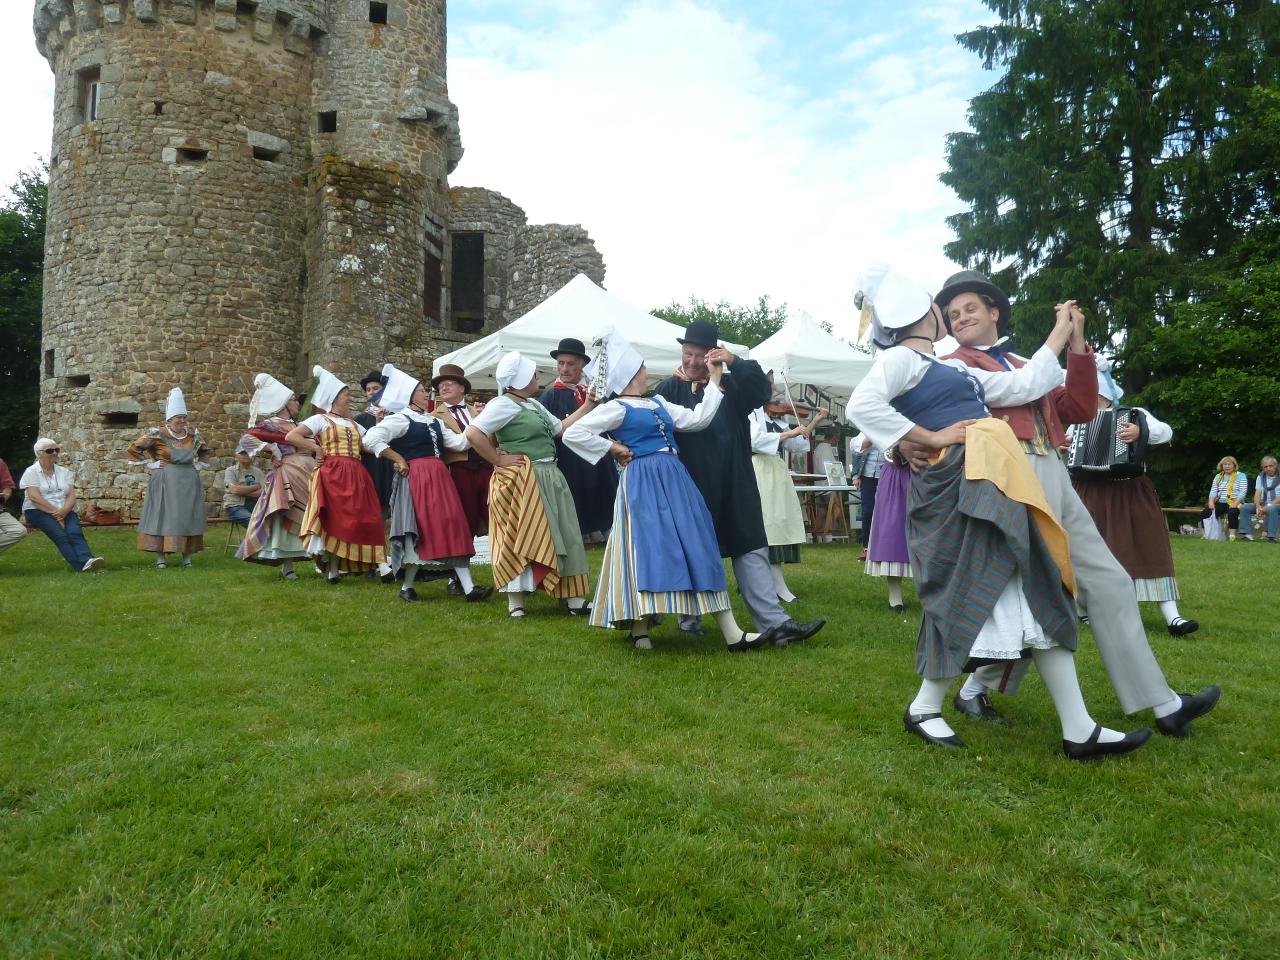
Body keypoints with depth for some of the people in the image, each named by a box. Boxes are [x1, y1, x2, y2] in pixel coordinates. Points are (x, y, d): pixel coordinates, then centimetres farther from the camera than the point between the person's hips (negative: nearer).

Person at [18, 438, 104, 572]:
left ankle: (87, 561, -53)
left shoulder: (64, 472, 16)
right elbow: (34, 497, -9)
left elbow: (71, 496, 6)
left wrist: (64, 511, -16)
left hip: (64, 511, 3)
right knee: (60, 533, -31)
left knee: (74, 531, -29)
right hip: (38, 511, -3)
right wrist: (55, 513, -17)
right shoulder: (31, 472, 4)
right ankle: (81, 565, -49)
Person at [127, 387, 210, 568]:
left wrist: (198, 465, 12)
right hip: (164, 482, -4)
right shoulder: (158, 434, -6)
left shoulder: (193, 434, 6)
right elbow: (134, 448, 0)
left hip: (189, 482, 4)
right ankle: (160, 556, 1)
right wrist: (150, 464, -3)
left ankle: (187, 556, 10)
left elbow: (205, 451, 25)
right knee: (162, 514, -3)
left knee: (188, 516, 4)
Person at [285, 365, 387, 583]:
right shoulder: (320, 419, 3)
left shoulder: (353, 424, 23)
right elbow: (290, 436, -6)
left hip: (355, 476, 6)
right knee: (335, 519, -8)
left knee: (355, 519, 0)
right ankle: (333, 569, -2)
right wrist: (316, 448, -8)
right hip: (331, 474, -6)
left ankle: (337, 568, 5)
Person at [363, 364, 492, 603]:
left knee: (452, 529, 1)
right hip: (416, 478, -7)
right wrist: (397, 459, -10)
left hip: (439, 478, 7)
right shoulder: (400, 419, -3)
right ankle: (407, 586, 12)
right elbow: (371, 439, -13)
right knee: (421, 531, -4)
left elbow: (459, 442, 11)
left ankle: (468, 588, -2)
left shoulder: (433, 420, 19)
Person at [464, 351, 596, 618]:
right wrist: (498, 459, -15)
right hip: (520, 482, -9)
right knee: (522, 539, -2)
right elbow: (473, 433, -22)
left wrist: (587, 406, 17)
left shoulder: (533, 404, 17)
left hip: (549, 478, 9)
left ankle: (574, 598, 19)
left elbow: (560, 428, 20)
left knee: (561, 537, 11)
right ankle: (516, 602, 9)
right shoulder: (503, 404, -12)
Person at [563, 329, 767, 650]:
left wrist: (714, 381, 16)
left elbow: (698, 420, 14)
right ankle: (639, 629, 4)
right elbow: (572, 434, -11)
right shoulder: (617, 408, -4)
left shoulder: (658, 403, 18)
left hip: (675, 480, 7)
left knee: (698, 549, 3)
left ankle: (732, 633, 4)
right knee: (647, 549, -9)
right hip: (643, 485, -7)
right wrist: (612, 448, -8)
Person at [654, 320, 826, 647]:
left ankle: (774, 622, 1)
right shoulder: (670, 389, 2)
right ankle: (690, 616, 23)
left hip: (734, 486, 3)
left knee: (751, 550, 1)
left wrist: (734, 362, -20)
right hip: (691, 488, -2)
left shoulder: (732, 385, 9)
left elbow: (762, 391, -9)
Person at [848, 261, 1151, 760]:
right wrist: (932, 438, -16)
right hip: (958, 489, -9)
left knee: (1038, 598, 6)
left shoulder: (952, 370, 24)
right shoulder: (901, 358, -3)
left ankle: (1078, 729, 10)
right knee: (973, 600, -6)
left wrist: (1061, 334, 31)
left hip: (994, 489, 9)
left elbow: (1023, 385, 25)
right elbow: (862, 404, -20)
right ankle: (923, 708, 12)